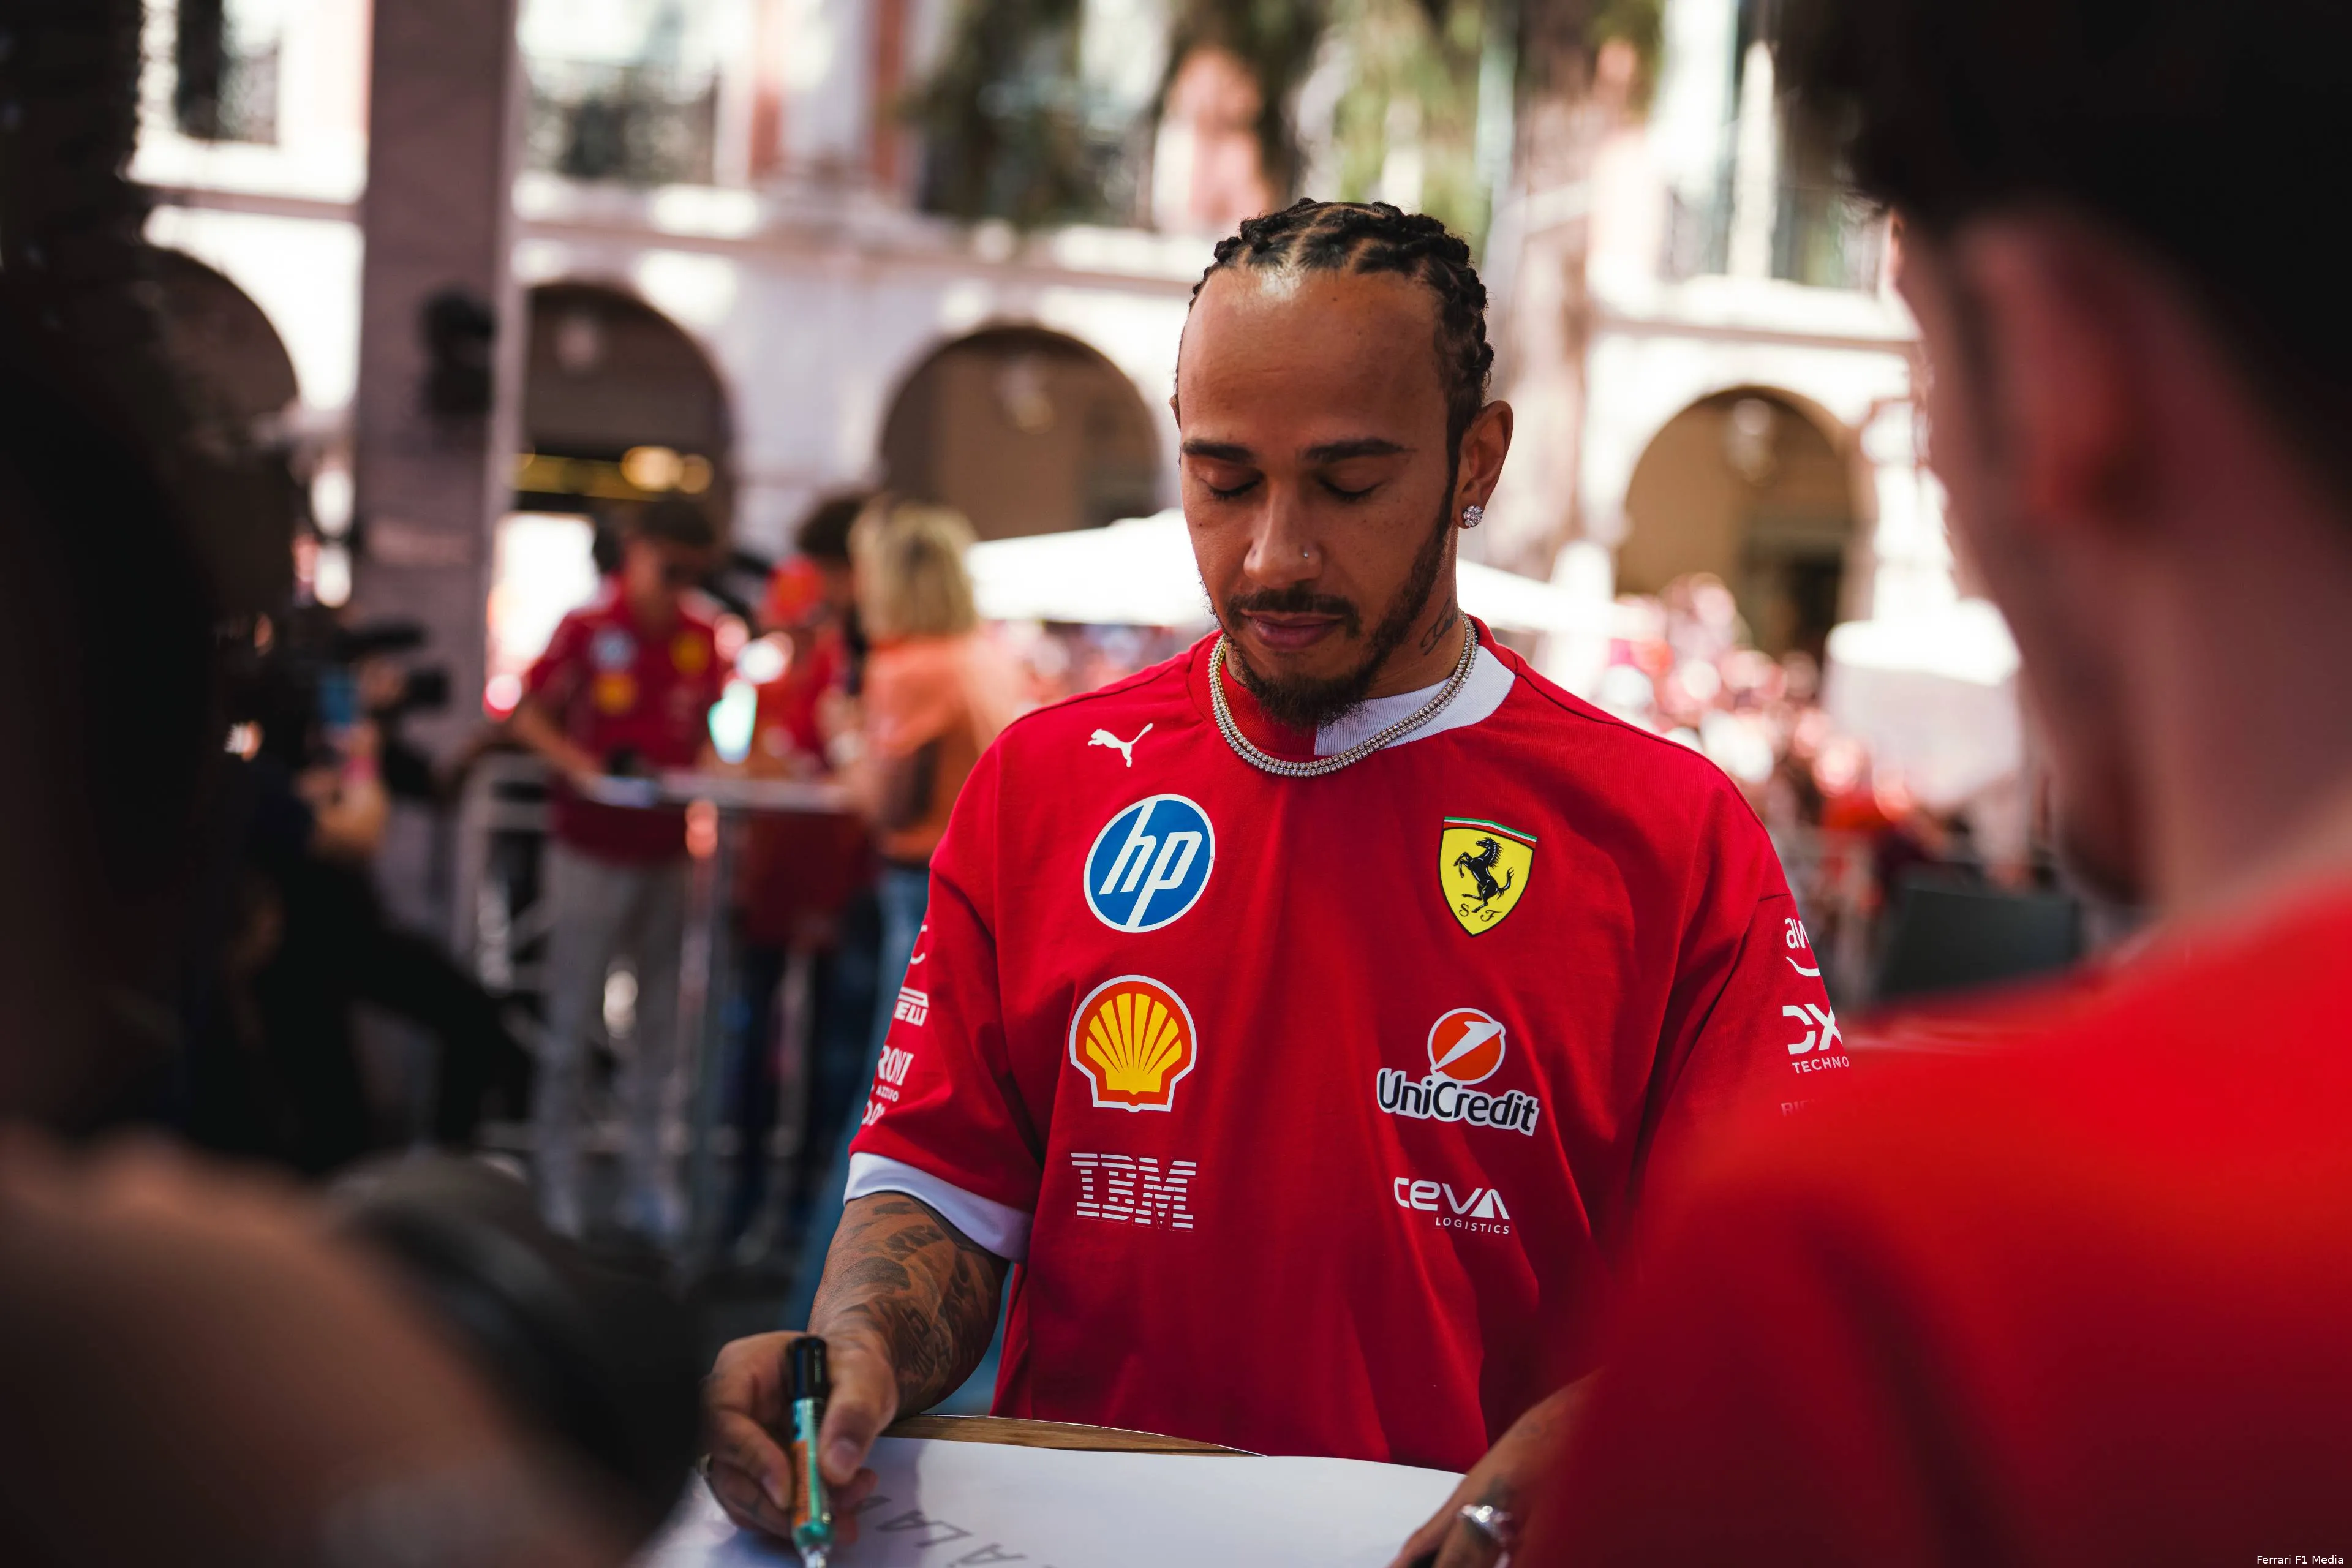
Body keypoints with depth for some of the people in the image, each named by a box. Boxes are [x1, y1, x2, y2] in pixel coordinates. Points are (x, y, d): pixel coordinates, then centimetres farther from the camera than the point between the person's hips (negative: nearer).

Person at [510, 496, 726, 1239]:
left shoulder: (703, 639, 5)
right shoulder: (588, 628, -7)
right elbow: (529, 716, -2)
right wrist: (576, 761, -17)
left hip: (666, 853, 4)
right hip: (593, 851, -4)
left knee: (658, 1023, 7)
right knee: (571, 1022, 1)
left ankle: (645, 1176, 14)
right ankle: (556, 1184, 9)